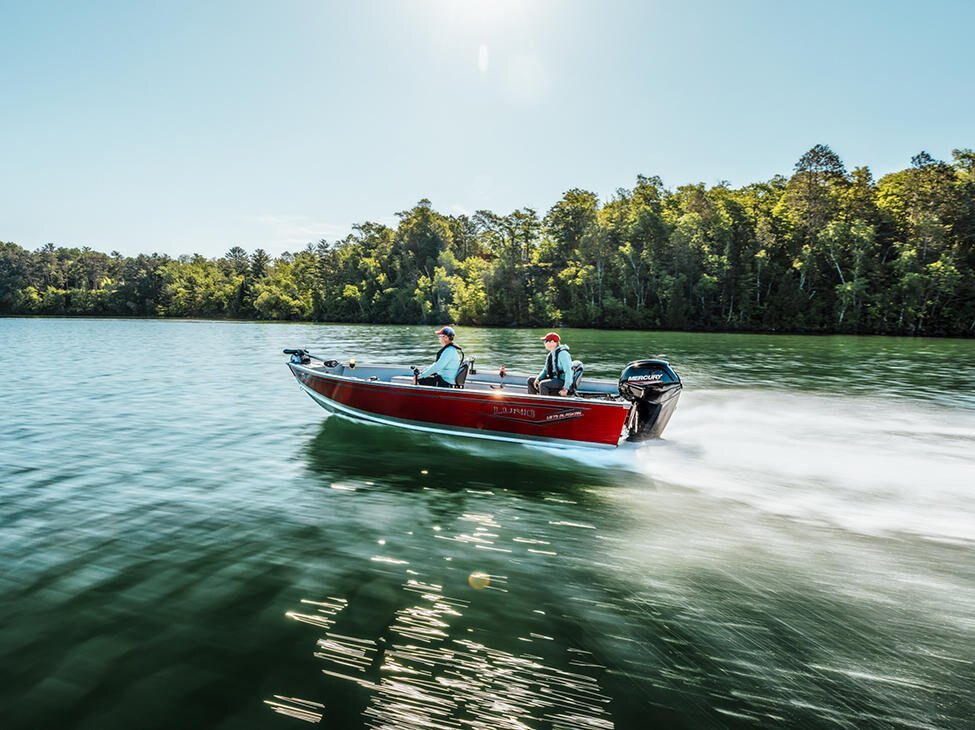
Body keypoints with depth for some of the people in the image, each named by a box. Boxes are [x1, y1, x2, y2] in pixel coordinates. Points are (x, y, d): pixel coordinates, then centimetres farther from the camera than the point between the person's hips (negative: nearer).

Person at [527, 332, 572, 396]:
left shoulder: (562, 353, -19)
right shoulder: (551, 354, 11)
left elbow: (568, 372, -25)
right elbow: (545, 370, 15)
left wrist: (566, 388, -31)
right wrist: (538, 379, -4)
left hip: (562, 381, -10)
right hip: (553, 379, 10)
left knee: (542, 384, -32)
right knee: (530, 380, 6)